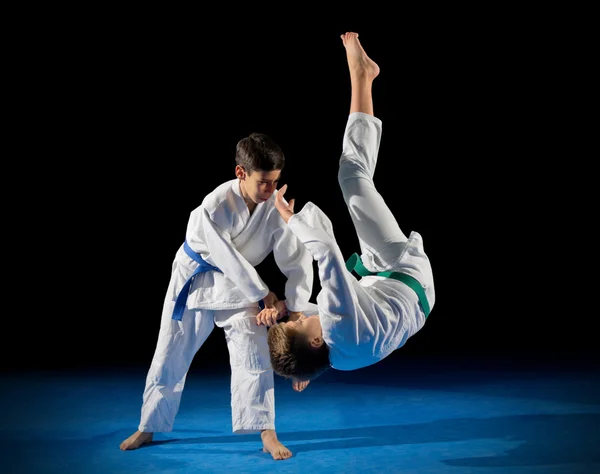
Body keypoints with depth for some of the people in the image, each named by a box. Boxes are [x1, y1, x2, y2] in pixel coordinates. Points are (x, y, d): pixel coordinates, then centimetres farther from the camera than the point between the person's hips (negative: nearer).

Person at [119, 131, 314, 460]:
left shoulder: (276, 205, -23)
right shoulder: (215, 207, -32)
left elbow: (298, 260, -22)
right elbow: (230, 261, -25)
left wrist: (294, 310, -28)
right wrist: (264, 295, -18)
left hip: (241, 283, 2)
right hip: (195, 279, -2)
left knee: (254, 352, -11)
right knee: (169, 357, 8)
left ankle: (267, 434, 0)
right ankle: (148, 428, 26)